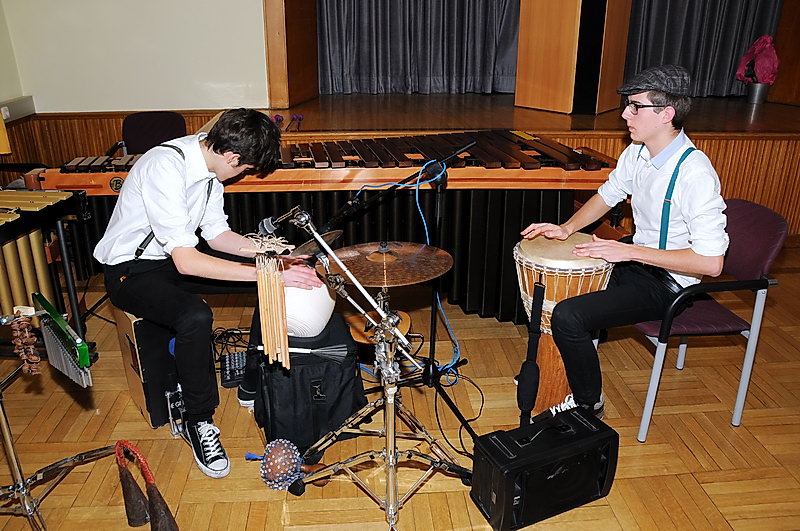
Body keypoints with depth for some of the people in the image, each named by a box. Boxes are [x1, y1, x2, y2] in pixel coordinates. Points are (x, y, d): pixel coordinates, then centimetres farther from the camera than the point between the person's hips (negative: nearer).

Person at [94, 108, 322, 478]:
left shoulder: (207, 159, -4)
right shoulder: (165, 168, -31)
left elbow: (217, 235, 4)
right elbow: (186, 261, -36)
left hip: (176, 257, 8)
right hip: (130, 270, -8)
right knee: (195, 316, -36)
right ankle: (198, 422, -13)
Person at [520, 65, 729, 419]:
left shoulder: (694, 173, -28)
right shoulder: (637, 152, -3)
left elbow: (711, 262, -30)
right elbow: (608, 194, 14)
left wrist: (630, 251, -28)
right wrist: (567, 228, -4)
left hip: (668, 283, -9)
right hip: (636, 260, 9)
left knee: (568, 316, -24)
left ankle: (588, 403, 2)